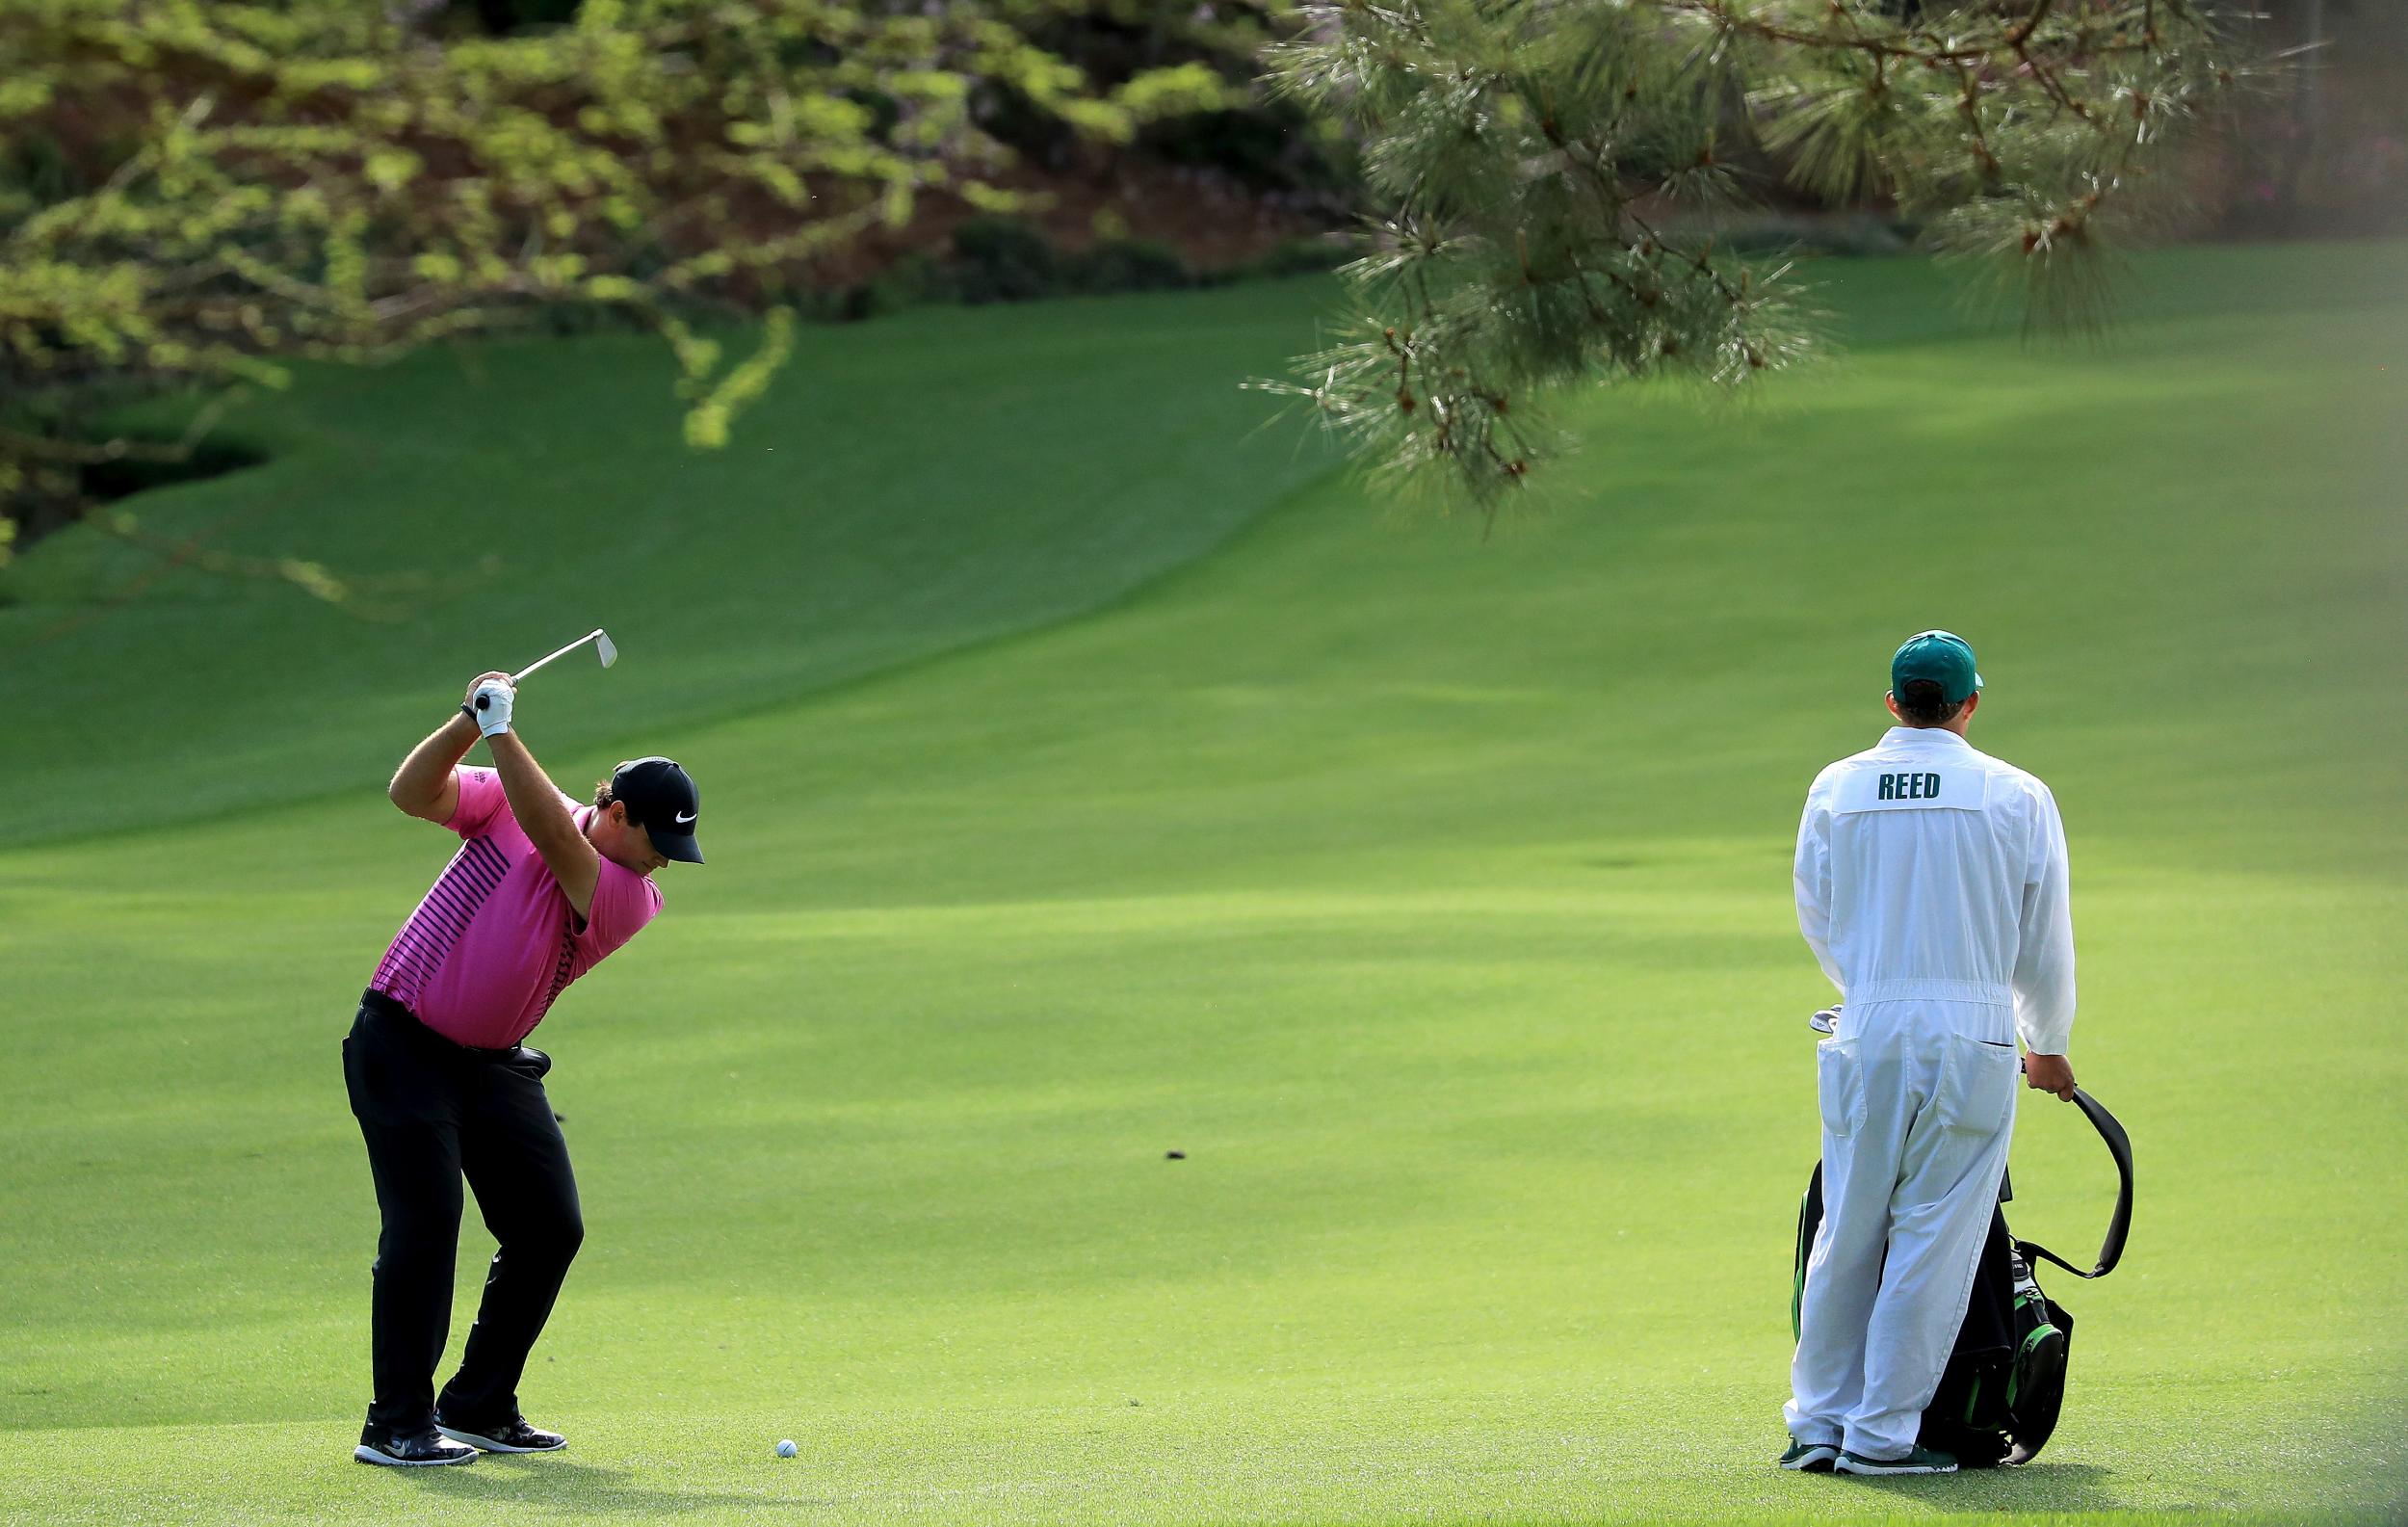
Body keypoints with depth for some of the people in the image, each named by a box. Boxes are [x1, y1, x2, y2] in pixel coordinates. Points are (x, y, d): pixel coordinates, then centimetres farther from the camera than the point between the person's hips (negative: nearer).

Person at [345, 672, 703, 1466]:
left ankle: (478, 1406, 15)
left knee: (551, 1226, 1)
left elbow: (554, 838, -24)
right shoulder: (507, 803, -5)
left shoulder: (632, 900, -6)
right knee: (425, 1218, -16)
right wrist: (470, 723, -31)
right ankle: (396, 1423, -14)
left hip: (495, 1064, 5)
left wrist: (501, 730, -30)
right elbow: (412, 792, -16)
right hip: (403, 1043, -5)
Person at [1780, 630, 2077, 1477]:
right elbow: (2044, 941, 8)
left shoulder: (1836, 789, 5)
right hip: (1972, 1040, -2)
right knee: (1934, 1240, 1)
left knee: (1847, 1236, 11)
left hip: (1866, 1032, 2)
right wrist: (2049, 1046, 23)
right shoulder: (2017, 797, 0)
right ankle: (1883, 1433, 0)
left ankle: (1819, 1422, 14)